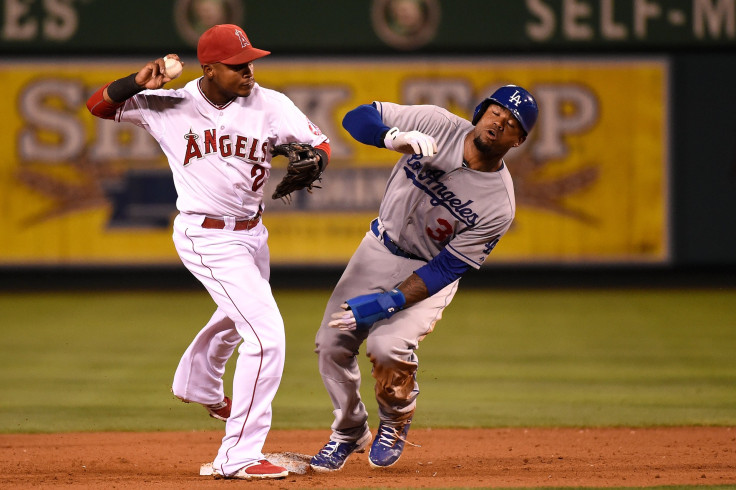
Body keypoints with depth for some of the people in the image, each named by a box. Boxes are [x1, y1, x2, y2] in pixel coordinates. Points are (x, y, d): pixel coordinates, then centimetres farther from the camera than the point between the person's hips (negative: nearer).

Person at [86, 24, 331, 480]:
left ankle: (199, 385, 65)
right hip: (207, 238, -6)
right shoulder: (169, 106, -14)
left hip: (252, 232, 6)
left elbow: (319, 143, -9)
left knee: (238, 315, 33)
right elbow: (98, 105, -5)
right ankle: (239, 456, -13)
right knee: (266, 335, -17)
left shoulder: (270, 104, -9)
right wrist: (138, 83, -25)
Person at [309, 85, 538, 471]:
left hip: (427, 276, -4)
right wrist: (395, 138, -36)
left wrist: (388, 303, -29)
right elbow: (358, 118, -15)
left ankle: (395, 423, 5)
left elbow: (447, 269, -21)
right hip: (378, 249, 4)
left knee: (387, 345, -27)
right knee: (332, 344, -2)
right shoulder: (436, 125, -17)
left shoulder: (498, 206, -24)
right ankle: (349, 432, 25)